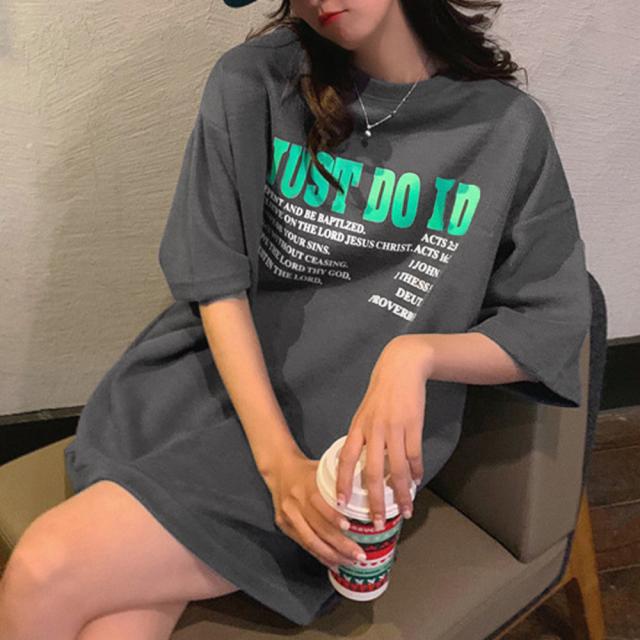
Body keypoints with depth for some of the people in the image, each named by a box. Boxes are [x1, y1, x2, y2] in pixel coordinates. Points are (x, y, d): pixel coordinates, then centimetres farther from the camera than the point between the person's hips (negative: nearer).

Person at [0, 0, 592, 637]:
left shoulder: (508, 126, 1)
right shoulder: (252, 79, 3)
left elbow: (550, 324, 4)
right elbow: (216, 280, -3)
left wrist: (416, 353, -17)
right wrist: (277, 457, -15)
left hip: (350, 432, -2)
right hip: (199, 385, 2)